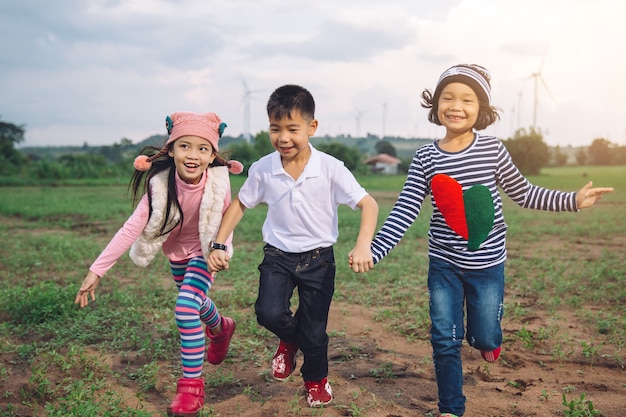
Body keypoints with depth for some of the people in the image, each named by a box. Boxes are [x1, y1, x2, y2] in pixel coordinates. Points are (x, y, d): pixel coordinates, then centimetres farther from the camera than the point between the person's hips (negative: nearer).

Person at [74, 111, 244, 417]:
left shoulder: (218, 181, -29)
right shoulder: (160, 184, -29)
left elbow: (226, 219, -10)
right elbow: (132, 228, -30)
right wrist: (97, 270, -33)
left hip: (205, 251, -3)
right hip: (176, 251, 3)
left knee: (186, 308, -21)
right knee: (193, 300, 26)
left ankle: (192, 385, -6)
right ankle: (220, 328, 61)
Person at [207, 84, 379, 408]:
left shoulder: (330, 168, -17)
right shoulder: (262, 169, -10)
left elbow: (367, 204, -18)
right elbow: (240, 204, 5)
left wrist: (363, 246, -34)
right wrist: (218, 245, -3)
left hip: (318, 258, -1)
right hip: (278, 256, 2)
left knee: (314, 331, 5)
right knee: (269, 312, -21)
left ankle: (316, 380, 40)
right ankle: (289, 340, 18)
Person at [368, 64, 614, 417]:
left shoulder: (493, 150, -8)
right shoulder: (426, 158, -7)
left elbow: (522, 193, 4)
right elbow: (405, 210, -8)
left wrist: (572, 200, -1)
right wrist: (375, 249, -16)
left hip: (487, 263, 0)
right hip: (444, 264, 1)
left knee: (484, 338, 9)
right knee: (445, 340, 6)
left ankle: (488, 338, 48)